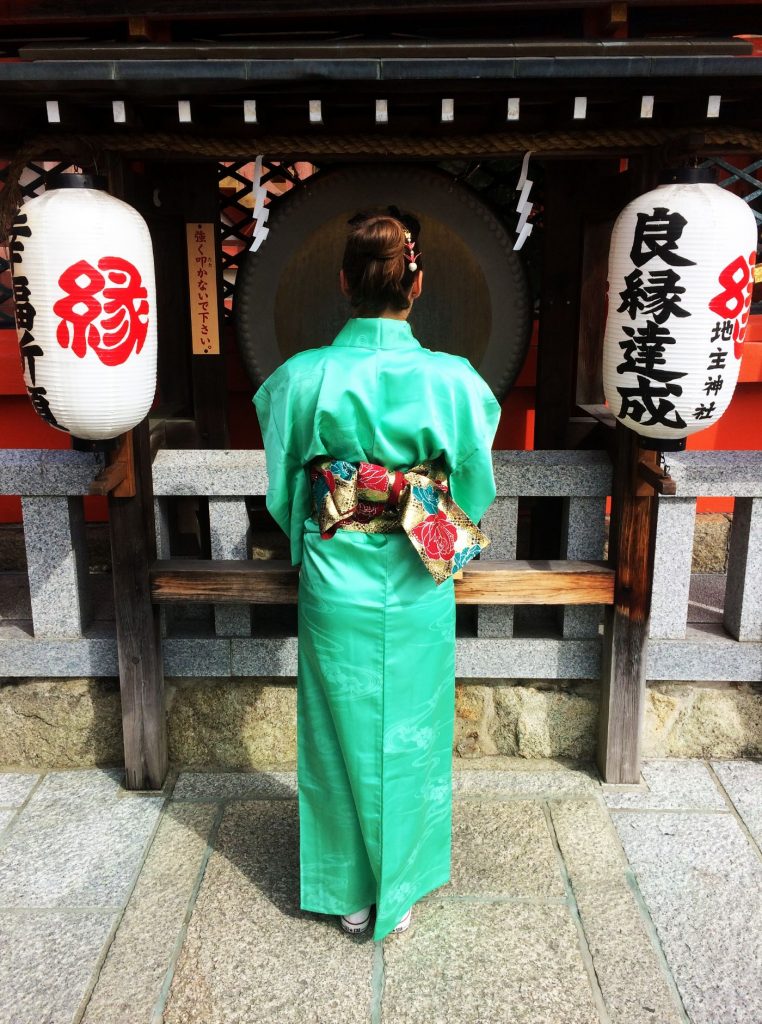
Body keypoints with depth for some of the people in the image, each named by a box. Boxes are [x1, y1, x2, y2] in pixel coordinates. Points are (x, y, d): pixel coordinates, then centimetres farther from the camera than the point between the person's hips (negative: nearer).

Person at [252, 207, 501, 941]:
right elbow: (475, 492, -2)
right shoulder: (453, 380, -13)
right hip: (417, 592, 0)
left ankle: (347, 894, 35)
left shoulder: (301, 378, -11)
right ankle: (399, 895, 35)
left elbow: (283, 493, -1)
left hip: (334, 586, 1)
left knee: (340, 735, 17)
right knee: (409, 737, 17)